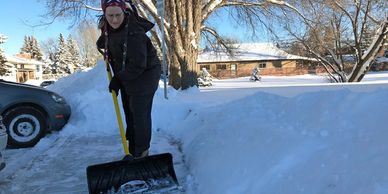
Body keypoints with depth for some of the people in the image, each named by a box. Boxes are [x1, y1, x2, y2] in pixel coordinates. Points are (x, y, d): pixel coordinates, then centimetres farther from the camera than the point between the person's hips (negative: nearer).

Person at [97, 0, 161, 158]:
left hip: (144, 76, -9)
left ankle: (141, 153, 6)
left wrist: (118, 79, -20)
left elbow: (137, 65, -29)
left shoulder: (134, 34, -30)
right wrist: (102, 42, 13)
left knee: (139, 114, -7)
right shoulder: (108, 26, -2)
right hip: (126, 77, 9)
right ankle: (132, 151, 28)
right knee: (129, 113, 14)